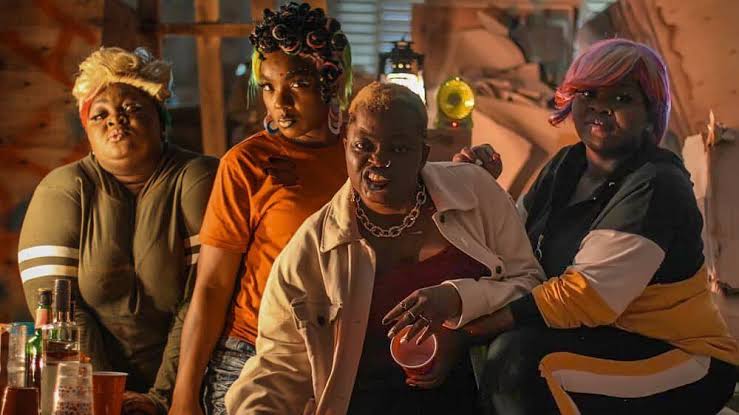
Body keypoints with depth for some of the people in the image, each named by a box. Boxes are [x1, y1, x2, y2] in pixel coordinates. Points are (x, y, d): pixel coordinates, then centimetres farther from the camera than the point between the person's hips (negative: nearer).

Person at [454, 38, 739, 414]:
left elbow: (587, 295, -26)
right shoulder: (566, 166, 10)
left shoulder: (654, 188, -19)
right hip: (598, 340, 8)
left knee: (517, 356, -25)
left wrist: (494, 320, -26)